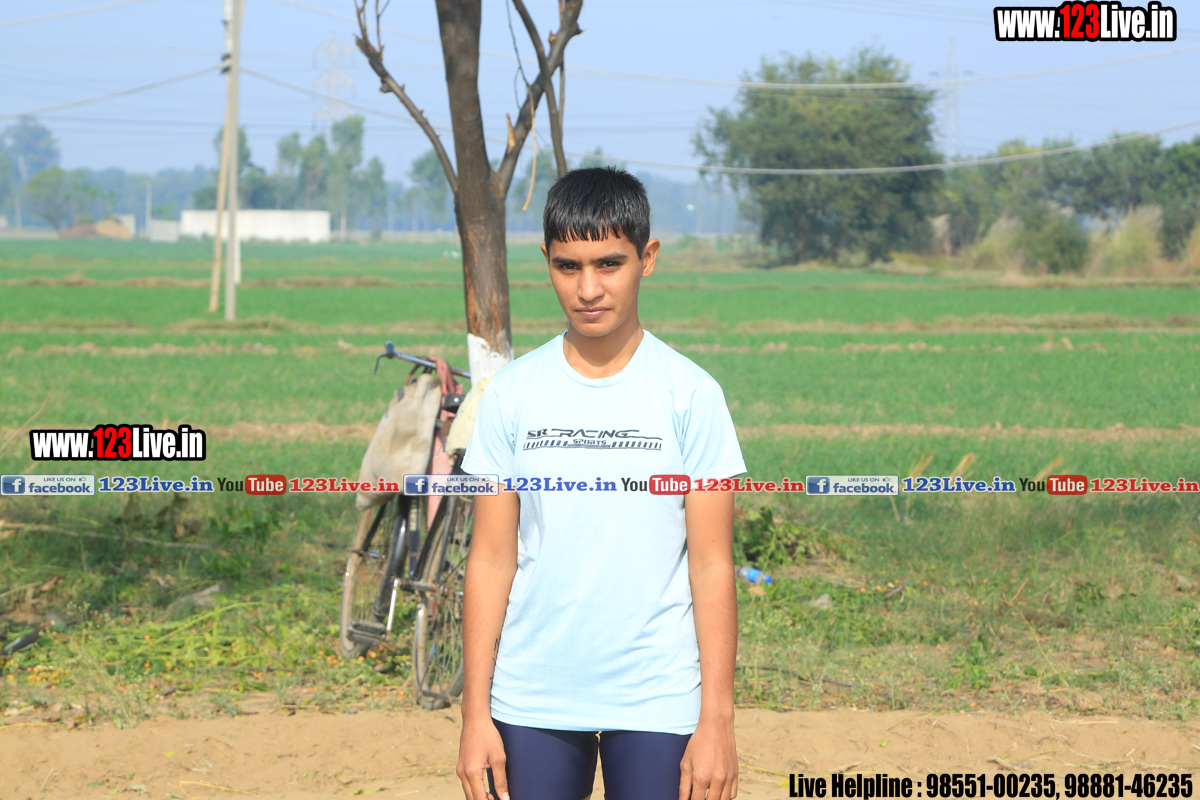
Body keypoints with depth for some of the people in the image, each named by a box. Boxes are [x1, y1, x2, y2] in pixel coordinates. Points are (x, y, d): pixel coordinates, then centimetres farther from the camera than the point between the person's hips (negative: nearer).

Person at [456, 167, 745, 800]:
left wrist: (717, 719, -6)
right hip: (531, 703, 2)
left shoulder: (691, 395, -2)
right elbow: (491, 558, 4)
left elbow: (711, 564, -2)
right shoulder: (511, 395, 3)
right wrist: (475, 712, 0)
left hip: (657, 701, -2)